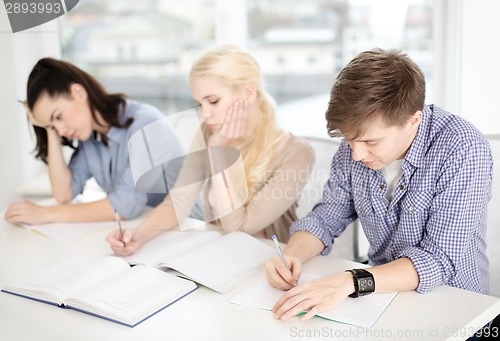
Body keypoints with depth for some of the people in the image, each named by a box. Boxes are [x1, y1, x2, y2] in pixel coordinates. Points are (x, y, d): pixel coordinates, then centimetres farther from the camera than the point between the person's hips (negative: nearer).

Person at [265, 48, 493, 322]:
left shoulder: (463, 151, -22)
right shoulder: (358, 137, -6)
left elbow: (440, 260, -25)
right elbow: (326, 218, 4)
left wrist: (351, 282, -37)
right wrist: (291, 256, -17)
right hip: (380, 292, 4)